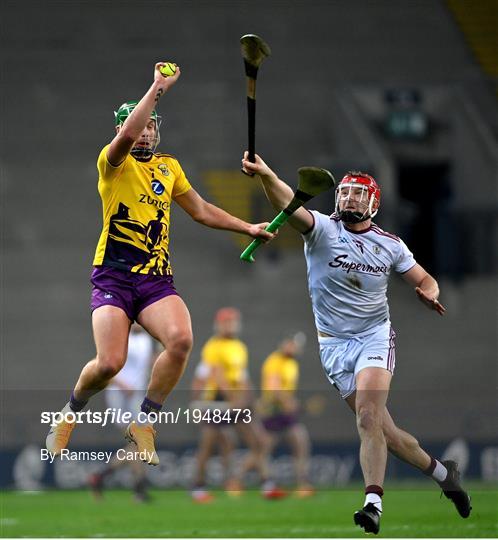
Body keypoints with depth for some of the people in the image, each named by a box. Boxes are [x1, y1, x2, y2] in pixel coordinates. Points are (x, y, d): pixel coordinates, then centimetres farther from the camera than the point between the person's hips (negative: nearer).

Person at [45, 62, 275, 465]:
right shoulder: (113, 162, -1)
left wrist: (247, 228, 26)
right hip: (113, 277, -4)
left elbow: (201, 210, 30)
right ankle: (69, 415, 15)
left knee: (181, 339, -25)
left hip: (157, 279, 4)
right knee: (110, 363, -19)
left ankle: (144, 423, -7)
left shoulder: (169, 166, 17)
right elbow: (126, 136, -25)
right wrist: (158, 87, -22)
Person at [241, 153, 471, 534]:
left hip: (375, 335, -1)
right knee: (382, 430, 2)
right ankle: (443, 473, 23)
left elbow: (425, 280, 15)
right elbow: (290, 207, -25)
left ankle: (374, 503, -27)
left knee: (368, 417, -23)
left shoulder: (390, 245, 3)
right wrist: (266, 175, -45)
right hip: (335, 345, 1)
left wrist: (429, 293, -11)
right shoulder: (323, 229, -5)